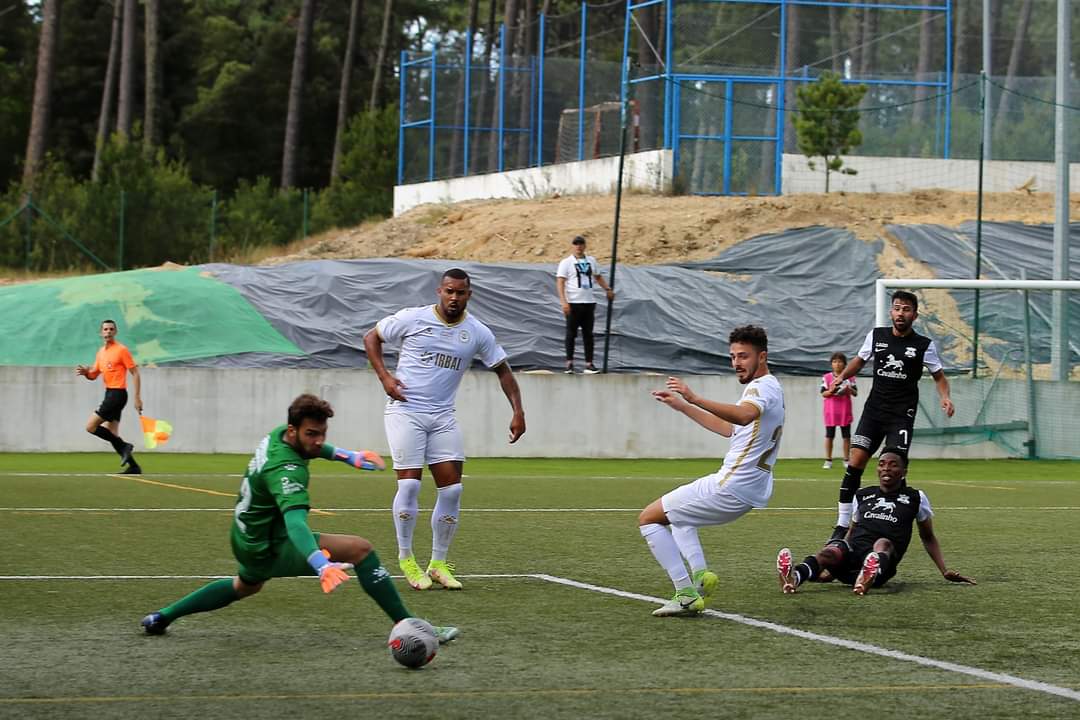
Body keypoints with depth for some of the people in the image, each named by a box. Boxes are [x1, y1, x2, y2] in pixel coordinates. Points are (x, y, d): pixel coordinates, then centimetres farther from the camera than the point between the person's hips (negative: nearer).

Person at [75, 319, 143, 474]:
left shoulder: (121, 350, -8)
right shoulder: (101, 352, 15)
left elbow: (135, 373, -10)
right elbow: (93, 375, 21)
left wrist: (137, 397, -16)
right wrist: (85, 372, -2)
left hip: (117, 393, -8)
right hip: (109, 393, 8)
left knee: (91, 426, -13)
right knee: (111, 434, 5)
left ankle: (124, 447, -7)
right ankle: (133, 467, 7)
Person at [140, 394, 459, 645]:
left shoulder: (278, 435, -4)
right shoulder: (285, 470, -33)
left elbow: (312, 448, 23)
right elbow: (295, 522, -49)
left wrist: (348, 456, 22)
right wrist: (321, 564, -63)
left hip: (247, 541, 10)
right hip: (270, 549, -10)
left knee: (246, 586, 41)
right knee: (360, 548, -19)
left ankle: (162, 617, 44)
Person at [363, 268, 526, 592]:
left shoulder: (478, 333, 3)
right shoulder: (412, 319, -4)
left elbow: (503, 370, 13)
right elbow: (371, 337, 7)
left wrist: (518, 410, 2)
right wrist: (384, 376, -7)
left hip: (443, 417, 4)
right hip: (405, 411, -4)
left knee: (452, 489, -4)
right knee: (409, 483, -14)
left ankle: (438, 564, 10)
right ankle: (406, 559, 2)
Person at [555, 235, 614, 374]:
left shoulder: (591, 260, 13)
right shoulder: (566, 262, -2)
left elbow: (598, 277, 27)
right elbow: (560, 283, -8)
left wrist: (607, 289, 14)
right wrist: (564, 301, -19)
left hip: (589, 302, 4)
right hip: (573, 303, -4)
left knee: (588, 334, 5)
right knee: (571, 333, 1)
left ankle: (589, 364, 8)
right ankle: (569, 363, 7)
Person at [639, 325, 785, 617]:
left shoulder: (762, 387, -15)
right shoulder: (769, 387, 18)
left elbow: (744, 416, -39)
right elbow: (730, 428, 30)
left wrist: (695, 399, -49)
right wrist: (683, 406, 29)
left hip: (731, 488, -11)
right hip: (751, 491, 11)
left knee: (649, 518, -1)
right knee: (680, 516, 33)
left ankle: (686, 594, -10)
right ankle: (700, 574, 9)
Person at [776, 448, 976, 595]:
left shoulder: (915, 498, 18)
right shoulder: (863, 495, 25)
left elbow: (928, 538, 27)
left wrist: (945, 571, 18)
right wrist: (829, 568, 27)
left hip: (882, 563, -2)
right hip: (850, 556, 2)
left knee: (883, 543, -38)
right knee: (832, 551, -35)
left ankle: (869, 577, -74)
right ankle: (795, 577, -67)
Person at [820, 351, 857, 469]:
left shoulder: (849, 377, 4)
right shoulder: (827, 377, 1)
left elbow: (855, 393, 3)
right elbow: (823, 393, -1)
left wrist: (849, 390, -18)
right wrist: (830, 391, -21)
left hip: (845, 411, 1)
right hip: (831, 411, -1)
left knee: (846, 436, 4)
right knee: (829, 435, 1)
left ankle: (846, 460, 11)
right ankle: (828, 461, 7)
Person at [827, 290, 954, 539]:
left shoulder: (924, 345, -2)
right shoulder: (876, 336, 5)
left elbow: (938, 376, 9)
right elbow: (860, 360, 22)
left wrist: (945, 397, -10)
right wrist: (841, 377, 5)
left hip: (902, 415, -2)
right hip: (874, 409, 2)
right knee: (855, 461, -8)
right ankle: (842, 525, -2)